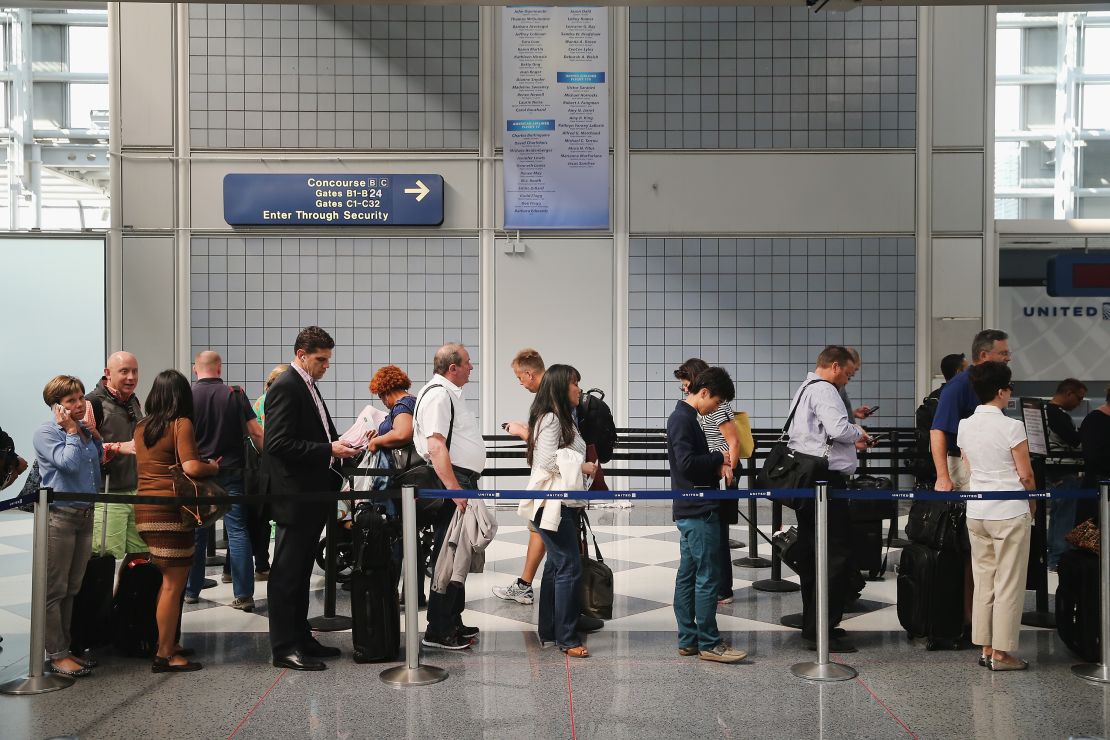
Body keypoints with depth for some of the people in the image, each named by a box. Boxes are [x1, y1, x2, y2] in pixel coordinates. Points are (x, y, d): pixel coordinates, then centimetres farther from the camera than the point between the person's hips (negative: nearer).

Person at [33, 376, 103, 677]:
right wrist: (71, 431, -9)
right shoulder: (46, 433, -7)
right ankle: (57, 655, 4)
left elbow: (97, 468, 18)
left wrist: (95, 434, 12)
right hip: (59, 517, -7)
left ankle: (64, 649, 20)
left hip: (85, 516, 7)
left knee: (71, 590, 12)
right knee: (55, 590, -1)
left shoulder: (85, 432, 14)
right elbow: (69, 462, -20)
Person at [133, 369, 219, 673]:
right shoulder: (181, 424, -8)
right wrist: (213, 467, -2)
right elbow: (191, 467, -19)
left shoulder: (141, 428, 13)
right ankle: (165, 655, 3)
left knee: (169, 580, 17)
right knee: (174, 583, -1)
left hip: (144, 509, 8)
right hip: (169, 511, -8)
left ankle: (166, 644, 24)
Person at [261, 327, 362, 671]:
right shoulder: (285, 387, -14)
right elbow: (279, 444, -22)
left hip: (311, 496, 10)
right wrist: (329, 450, -22)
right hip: (294, 496, -10)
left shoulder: (307, 386, 16)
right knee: (286, 574, -2)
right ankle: (284, 647, 4)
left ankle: (300, 638, 25)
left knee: (300, 573, 16)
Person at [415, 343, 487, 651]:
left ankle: (453, 623, 26)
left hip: (461, 484, 11)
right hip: (452, 482, -11)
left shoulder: (450, 393, 20)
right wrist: (455, 490, -28)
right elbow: (435, 446, -23)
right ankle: (438, 631, -1)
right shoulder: (438, 394, -14)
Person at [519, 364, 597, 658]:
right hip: (553, 503, -11)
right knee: (569, 567, -11)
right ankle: (567, 638, -7)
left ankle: (548, 631, 20)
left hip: (566, 502, 11)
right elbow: (547, 460, -22)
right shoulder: (550, 419, -13)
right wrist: (581, 466, -16)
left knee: (556, 565, 13)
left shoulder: (564, 419, 19)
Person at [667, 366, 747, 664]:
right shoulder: (683, 419, -15)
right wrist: (718, 458, -10)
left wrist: (715, 466, 7)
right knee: (708, 576, -5)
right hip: (699, 510, -10)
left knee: (688, 575, 12)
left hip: (689, 511, 10)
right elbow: (687, 463, -23)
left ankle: (688, 640, 18)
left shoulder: (685, 417, 16)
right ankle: (709, 643, 1)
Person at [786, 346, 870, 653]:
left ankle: (811, 626, 21)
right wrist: (858, 433, -3)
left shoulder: (803, 390, 22)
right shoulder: (824, 390, -11)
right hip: (827, 480, -11)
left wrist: (850, 443, 24)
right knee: (837, 556, -7)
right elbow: (839, 429, -23)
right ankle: (821, 631, -6)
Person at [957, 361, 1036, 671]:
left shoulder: (964, 426, 3)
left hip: (976, 512, 6)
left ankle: (985, 649, 19)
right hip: (1010, 512, -6)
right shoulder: (1011, 427, -14)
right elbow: (1025, 475, -9)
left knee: (983, 582, 13)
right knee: (1009, 585, 3)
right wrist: (1032, 504, 7)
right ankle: (1001, 653, 7)